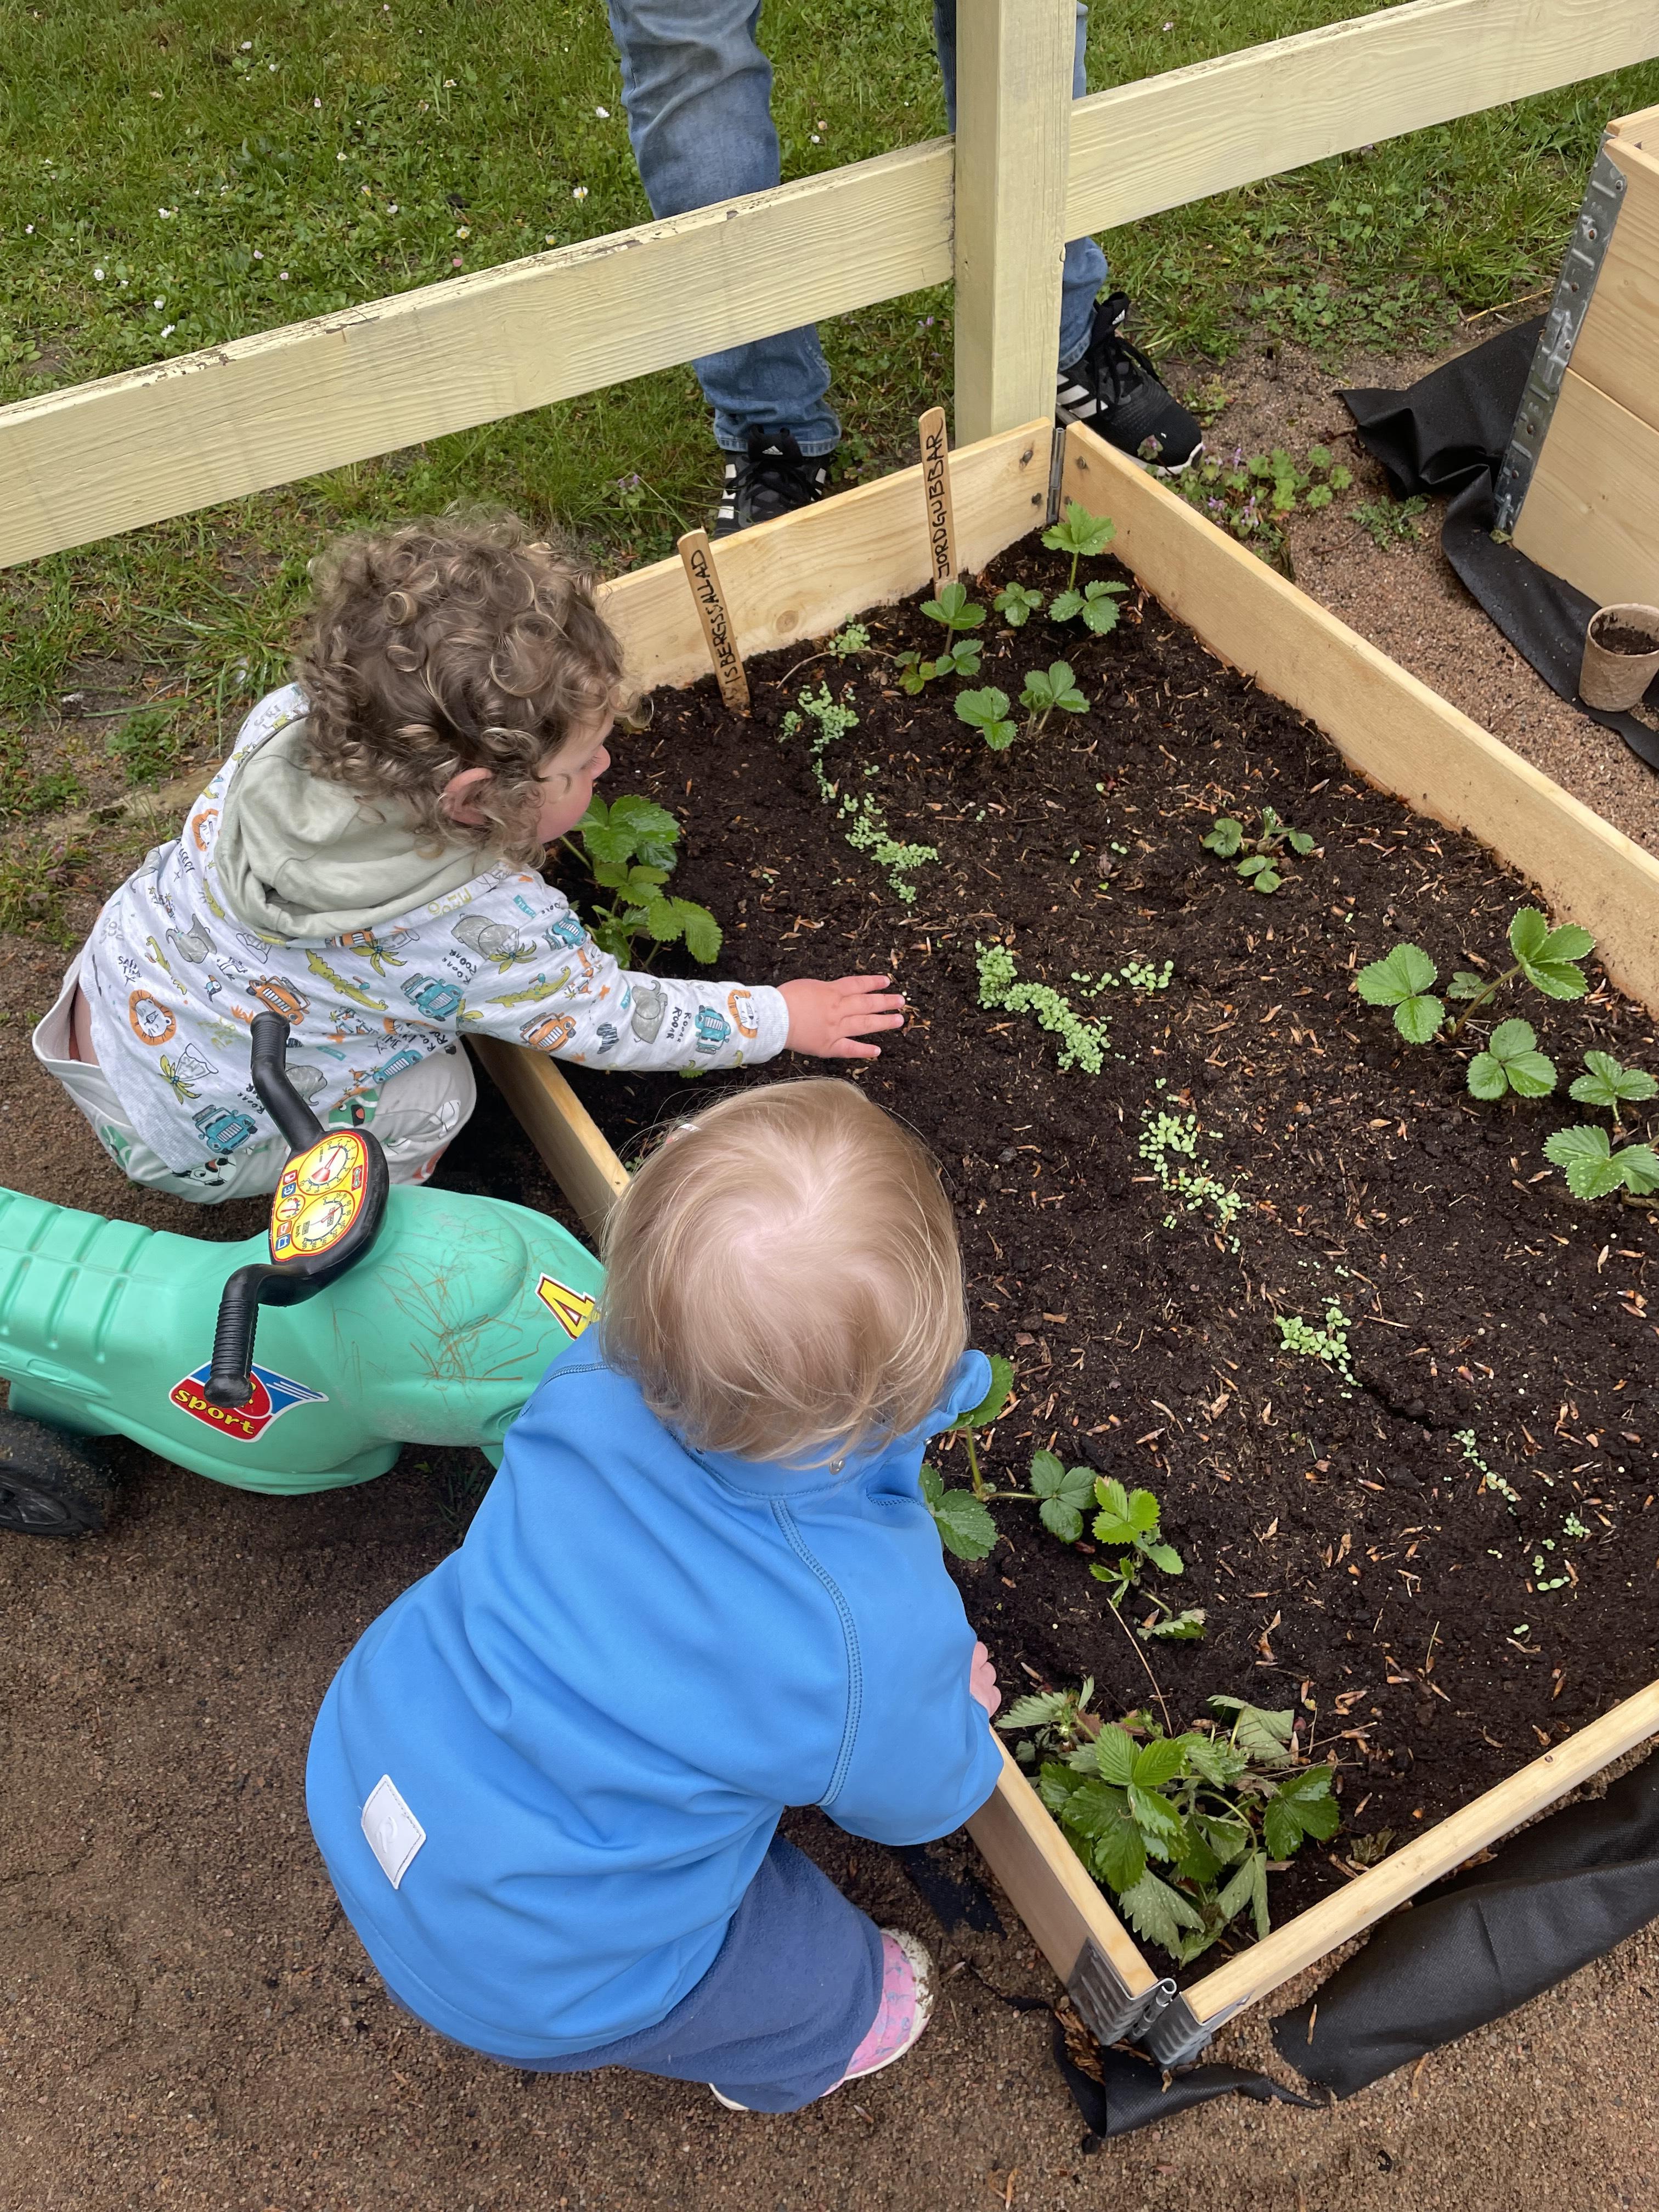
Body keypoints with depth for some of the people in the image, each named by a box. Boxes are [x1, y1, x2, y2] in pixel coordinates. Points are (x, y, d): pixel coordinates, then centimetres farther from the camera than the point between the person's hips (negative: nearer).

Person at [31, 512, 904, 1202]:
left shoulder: (290, 717, -20)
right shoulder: (491, 930, -36)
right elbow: (613, 1021, -19)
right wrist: (780, 1017, -6)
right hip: (184, 1143, -6)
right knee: (435, 1094, -10)